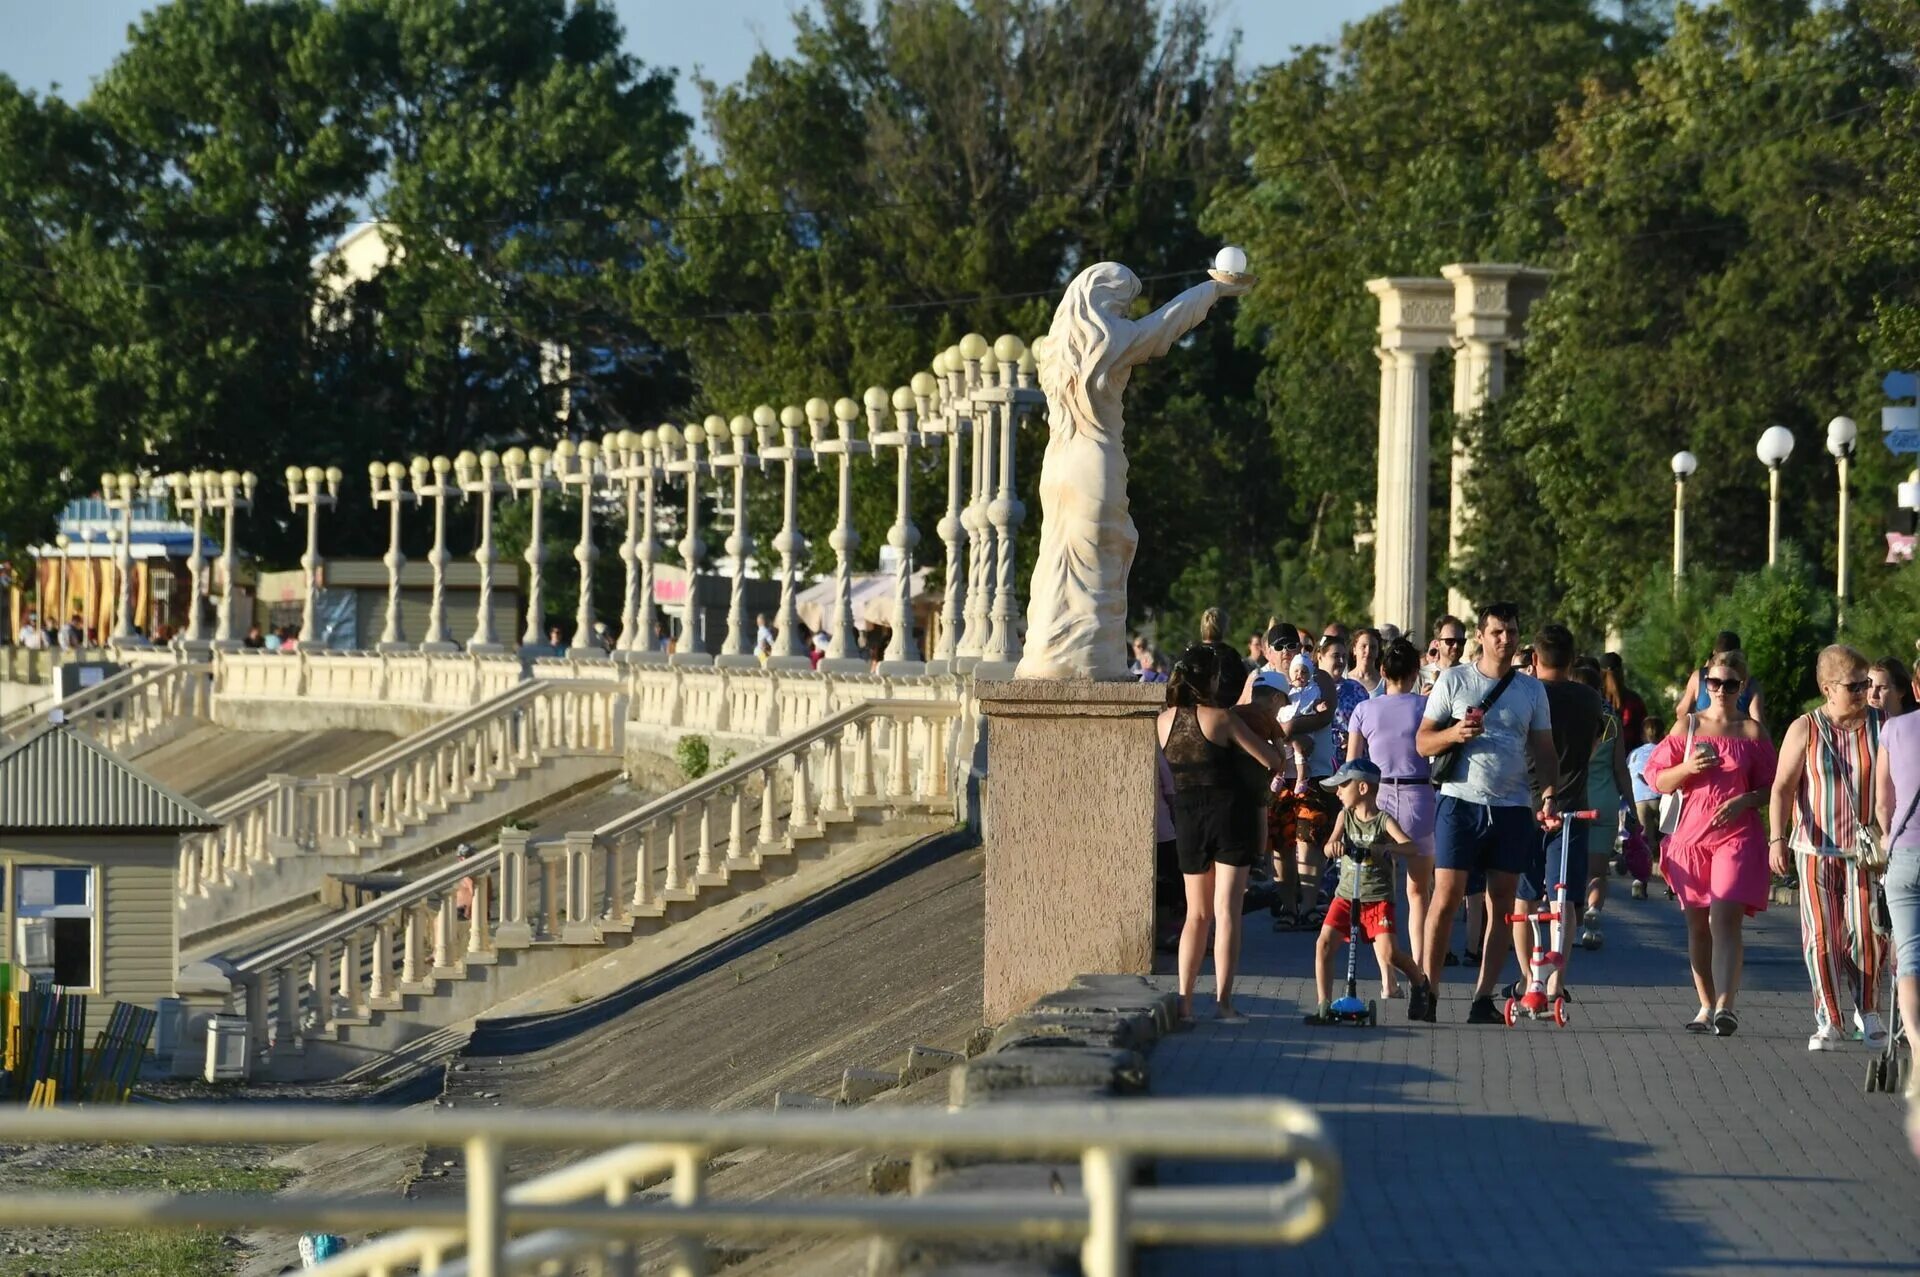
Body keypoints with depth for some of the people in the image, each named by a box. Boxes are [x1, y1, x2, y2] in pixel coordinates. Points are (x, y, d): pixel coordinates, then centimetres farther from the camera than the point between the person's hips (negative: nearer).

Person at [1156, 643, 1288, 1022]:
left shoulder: (1163, 721, 1)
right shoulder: (1220, 718, -11)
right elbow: (1273, 760, -7)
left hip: (1186, 819, 4)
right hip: (1226, 815, -4)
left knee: (1197, 914, 15)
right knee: (1227, 914, -3)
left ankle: (1184, 998, 8)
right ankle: (1223, 999, -9)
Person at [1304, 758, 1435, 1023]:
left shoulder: (1383, 820, -5)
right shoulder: (1345, 816, 7)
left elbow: (1410, 847, -18)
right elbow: (1330, 847, -6)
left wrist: (1387, 847, -38)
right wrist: (1334, 845, -31)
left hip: (1378, 898, -4)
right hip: (1346, 894, 4)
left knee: (1388, 952, -15)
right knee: (1324, 944, -14)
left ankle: (1420, 985, 15)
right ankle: (1324, 1006, -7)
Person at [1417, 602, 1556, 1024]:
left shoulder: (1532, 689, 11)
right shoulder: (1454, 680, 4)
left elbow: (1544, 749, 12)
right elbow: (1422, 742, 5)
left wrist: (1550, 791, -5)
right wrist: (1455, 734, -16)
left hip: (1512, 807, 3)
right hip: (1461, 801, -3)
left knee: (1502, 905, 2)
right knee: (1446, 897, -8)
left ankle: (1484, 996, 5)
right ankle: (1428, 987, -1)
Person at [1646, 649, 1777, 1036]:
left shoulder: (1752, 732, 5)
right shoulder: (1688, 726, 10)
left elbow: (1770, 787, 5)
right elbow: (1658, 779, 9)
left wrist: (1744, 801, -14)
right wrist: (1688, 768, -10)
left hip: (1736, 834, -3)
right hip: (1691, 835, 3)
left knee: (1725, 918, -16)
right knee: (1697, 924, 7)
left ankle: (1724, 1006, -25)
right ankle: (1706, 1006, 17)